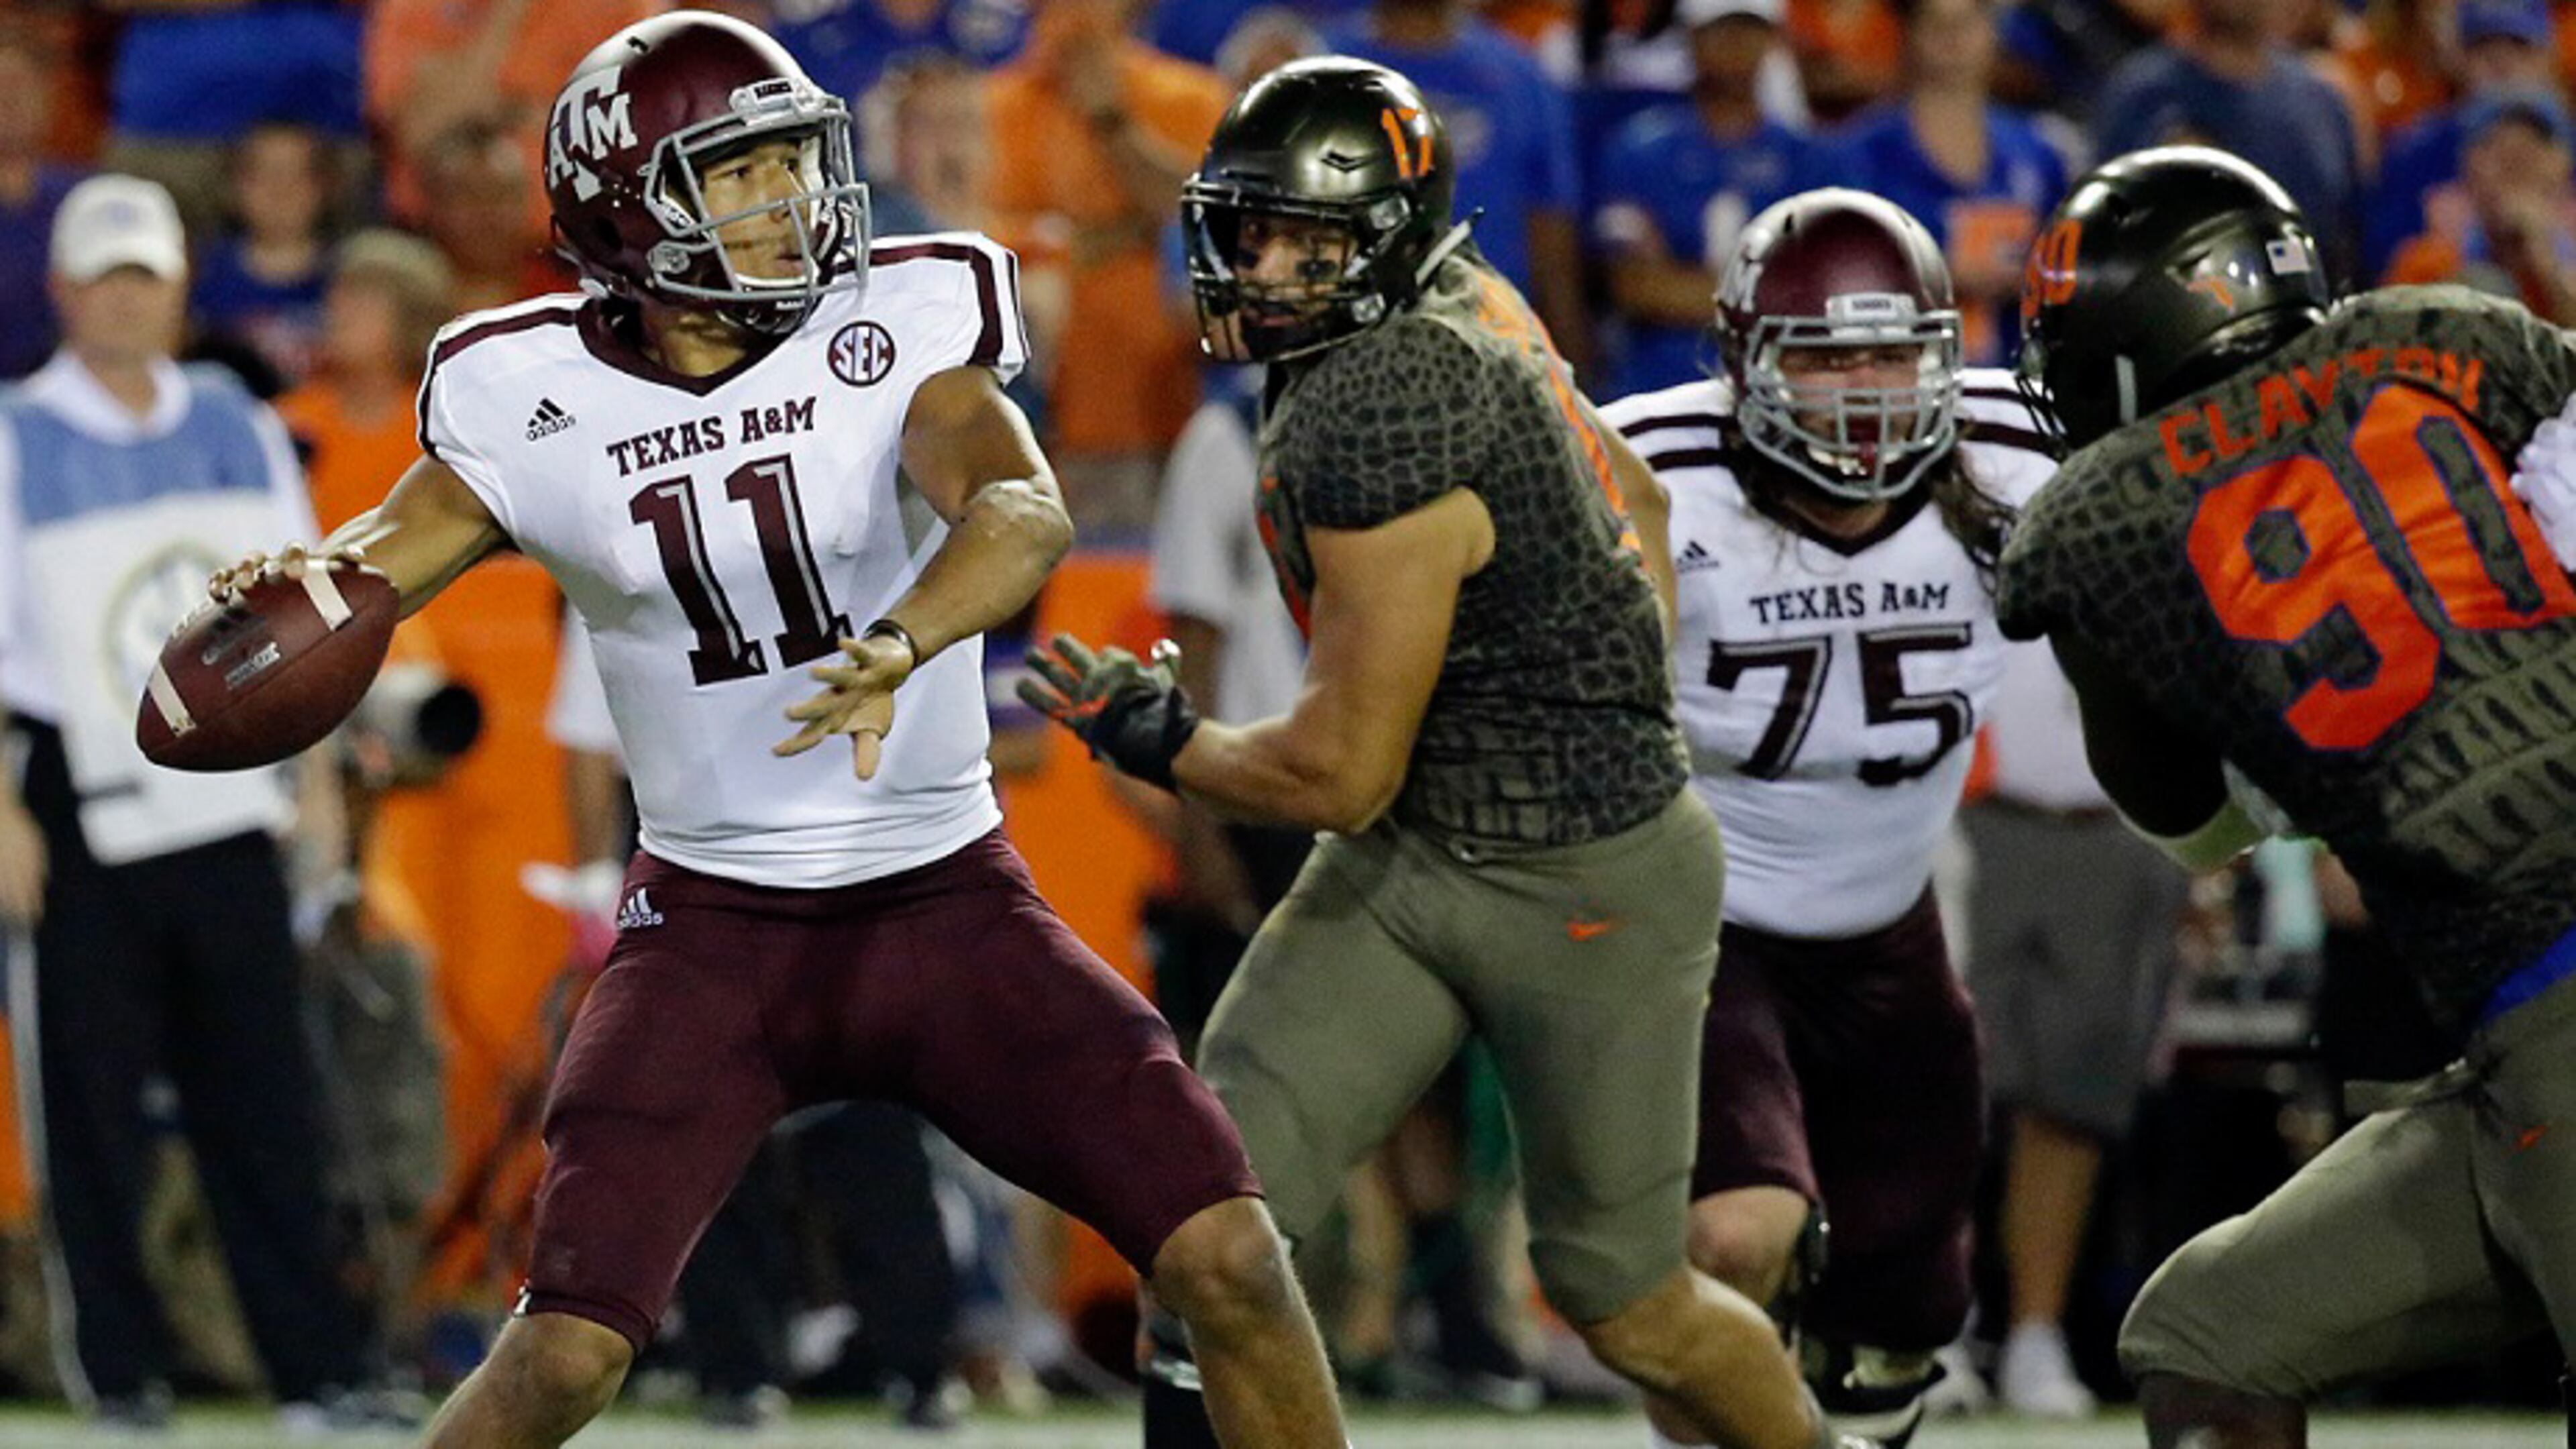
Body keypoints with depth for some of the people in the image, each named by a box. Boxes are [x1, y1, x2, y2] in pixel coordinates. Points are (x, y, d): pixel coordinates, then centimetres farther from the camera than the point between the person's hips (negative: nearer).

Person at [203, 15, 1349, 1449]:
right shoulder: (536, 398, -5)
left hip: (951, 901, 0)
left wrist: (897, 647, -47)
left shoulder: (901, 324, -10)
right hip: (714, 931, 0)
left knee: (1228, 1259, -10)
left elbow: (1024, 510, -26)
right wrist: (277, 592, -27)